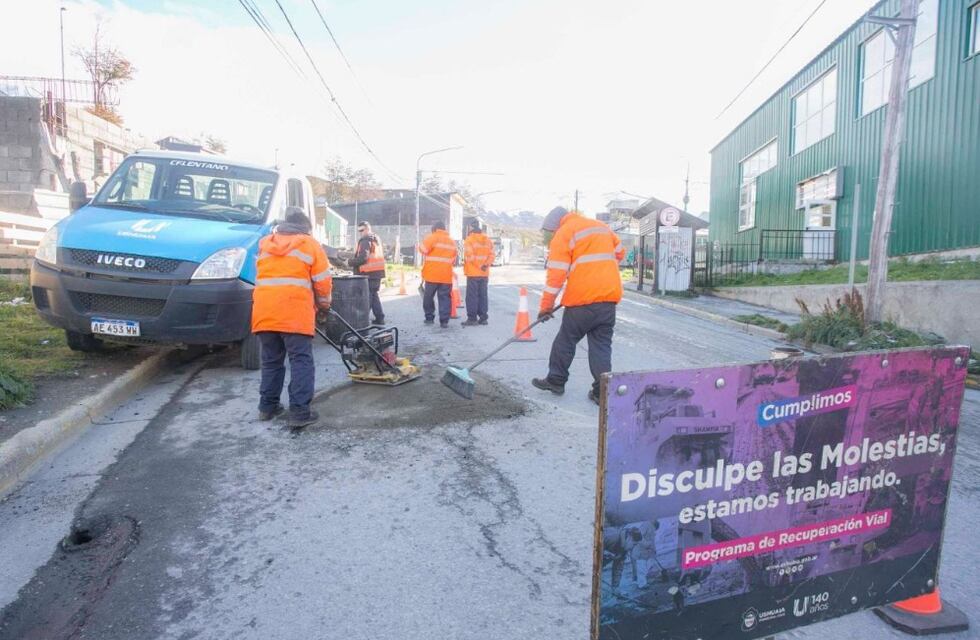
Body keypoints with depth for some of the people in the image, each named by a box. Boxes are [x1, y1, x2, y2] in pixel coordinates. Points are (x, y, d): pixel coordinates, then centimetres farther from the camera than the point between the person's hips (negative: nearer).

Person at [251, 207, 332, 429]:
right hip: (294, 312, -5)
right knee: (301, 361, -3)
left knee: (271, 360, 17)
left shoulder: (265, 244, 22)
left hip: (264, 310, 5)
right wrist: (324, 302, 20)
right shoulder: (309, 243, 8)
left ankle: (267, 406, 23)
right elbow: (322, 280, 4)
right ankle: (299, 411, -9)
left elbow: (262, 276, 24)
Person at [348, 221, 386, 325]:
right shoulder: (377, 239, 17)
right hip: (378, 273, 9)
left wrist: (350, 262, -10)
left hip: (369, 273, -9)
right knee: (374, 295, 17)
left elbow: (362, 258, -20)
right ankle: (380, 318, 18)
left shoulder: (366, 241, -11)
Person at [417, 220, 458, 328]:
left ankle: (429, 318, 16)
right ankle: (444, 321, -1)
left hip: (432, 274, -4)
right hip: (446, 276, 4)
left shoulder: (432, 237, -4)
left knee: (428, 297, 11)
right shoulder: (452, 242, 14)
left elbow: (423, 249, -10)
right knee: (444, 298, 4)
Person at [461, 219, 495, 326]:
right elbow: (491, 255, 3)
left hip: (473, 273, -6)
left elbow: (469, 256, -17)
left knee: (472, 296, -1)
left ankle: (472, 318, -2)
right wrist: (485, 265, -4)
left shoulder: (469, 239, -9)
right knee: (483, 295, 11)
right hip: (484, 273, 6)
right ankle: (483, 318, 14)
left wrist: (478, 266, -7)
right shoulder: (488, 240, 10)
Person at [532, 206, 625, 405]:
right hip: (611, 296, 6)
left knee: (565, 340, 11)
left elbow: (556, 275, -9)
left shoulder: (562, 235, -3)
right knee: (602, 345, 8)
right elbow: (619, 253, 27)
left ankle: (556, 381, 23)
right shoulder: (602, 226, 18)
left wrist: (546, 306, -5)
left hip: (583, 299, -6)